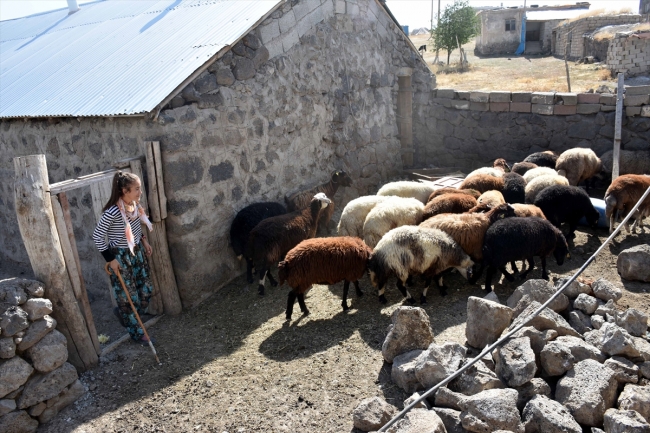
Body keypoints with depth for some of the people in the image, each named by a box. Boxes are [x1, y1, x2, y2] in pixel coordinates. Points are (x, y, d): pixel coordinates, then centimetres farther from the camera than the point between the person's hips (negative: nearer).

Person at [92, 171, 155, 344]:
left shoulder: (135, 204, -6)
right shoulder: (113, 212, -28)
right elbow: (97, 235, -20)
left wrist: (144, 240, 11)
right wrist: (110, 258, -17)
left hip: (137, 251, 8)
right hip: (121, 256, -7)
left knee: (146, 290, 16)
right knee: (129, 296, 7)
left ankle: (123, 313, 42)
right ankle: (136, 332, 25)